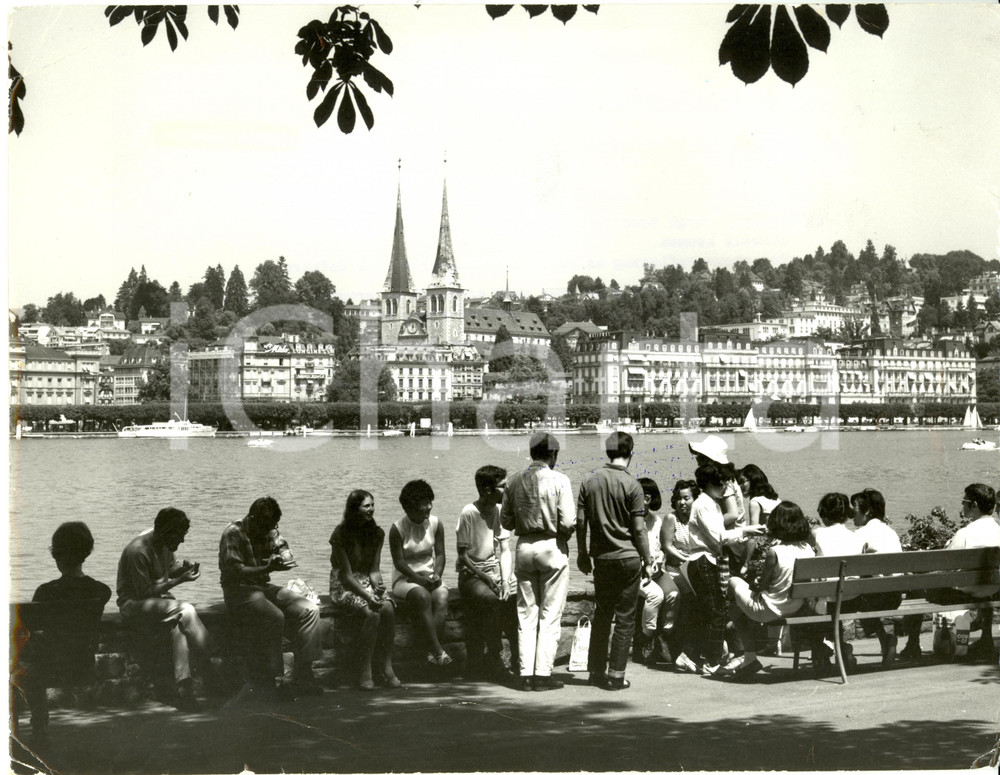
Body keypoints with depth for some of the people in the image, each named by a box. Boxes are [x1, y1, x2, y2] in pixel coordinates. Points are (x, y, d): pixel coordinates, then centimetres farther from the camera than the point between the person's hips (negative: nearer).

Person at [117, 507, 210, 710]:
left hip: (159, 599, 7)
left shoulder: (165, 544, 2)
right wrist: (180, 580, -22)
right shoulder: (138, 551, -23)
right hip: (134, 604, -7)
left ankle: (183, 687, -31)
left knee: (179, 625, -27)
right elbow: (145, 593, -21)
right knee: (186, 611, -29)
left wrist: (183, 568, -4)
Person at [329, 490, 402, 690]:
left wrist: (377, 586, -17)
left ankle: (387, 667, -20)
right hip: (344, 587, -5)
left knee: (388, 608, -27)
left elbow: (374, 569, 6)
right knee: (372, 613, -32)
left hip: (367, 582, 5)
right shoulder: (341, 534, -12)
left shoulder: (376, 533, 5)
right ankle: (365, 672, -25)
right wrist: (367, 597, -26)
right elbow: (346, 575, -15)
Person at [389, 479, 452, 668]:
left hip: (429, 578, 4)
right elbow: (399, 562, -10)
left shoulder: (435, 524, 4)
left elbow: (440, 554, 6)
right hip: (404, 580, -3)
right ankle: (437, 651, -38)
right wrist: (419, 579, -20)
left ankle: (432, 652, -34)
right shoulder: (398, 528, -8)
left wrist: (437, 574, -12)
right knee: (422, 596, -36)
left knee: (442, 596, -30)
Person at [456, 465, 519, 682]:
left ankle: (518, 658, -7)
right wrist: (485, 578, -17)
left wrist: (505, 581, -10)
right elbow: (463, 555, -9)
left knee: (518, 598, -19)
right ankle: (492, 660, -21)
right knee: (493, 600, -32)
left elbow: (505, 550, 4)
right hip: (471, 574, -5)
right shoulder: (468, 514, -11)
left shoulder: (500, 511, 6)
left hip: (496, 572, 6)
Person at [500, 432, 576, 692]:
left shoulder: (514, 481, 3)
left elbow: (505, 521, 7)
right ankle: (543, 673, 0)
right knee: (550, 614, 2)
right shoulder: (559, 480, -9)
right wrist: (563, 531, 7)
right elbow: (568, 522, -14)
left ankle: (526, 673, 8)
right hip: (552, 546, -4)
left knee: (526, 613, 10)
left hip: (524, 547, 4)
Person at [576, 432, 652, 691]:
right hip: (627, 558, -4)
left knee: (601, 613, 15)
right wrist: (647, 561, -2)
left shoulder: (590, 481, 3)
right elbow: (638, 529, -10)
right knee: (625, 618, 3)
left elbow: (580, 521, 5)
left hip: (601, 558, 4)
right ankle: (616, 675, 3)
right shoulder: (631, 485, -10)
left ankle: (596, 671, 18)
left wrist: (582, 553, 16)